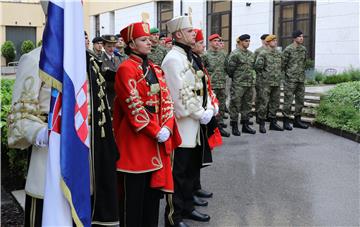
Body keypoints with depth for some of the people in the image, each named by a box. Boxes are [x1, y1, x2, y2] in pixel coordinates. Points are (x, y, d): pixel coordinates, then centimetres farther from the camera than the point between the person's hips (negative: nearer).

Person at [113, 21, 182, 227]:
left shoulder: (155, 69, 14)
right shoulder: (126, 69, -9)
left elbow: (167, 100, 8)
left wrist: (166, 128, -7)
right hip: (136, 137, -7)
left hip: (160, 137, 8)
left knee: (155, 185, 14)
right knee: (135, 189, 2)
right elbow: (134, 106, -16)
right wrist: (155, 132, -17)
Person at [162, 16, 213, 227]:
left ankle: (187, 207, 31)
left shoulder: (190, 56, 15)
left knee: (191, 170, 18)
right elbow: (181, 95, -22)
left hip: (195, 125, 10)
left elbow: (201, 86, 16)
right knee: (179, 173, -1)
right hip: (182, 125, -9)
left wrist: (209, 109, 2)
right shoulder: (173, 59, -16)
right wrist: (201, 114, -15)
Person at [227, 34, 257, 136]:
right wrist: (234, 78, 0)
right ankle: (234, 126, 5)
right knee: (236, 105, -2)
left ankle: (245, 125, 22)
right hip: (238, 84, -7)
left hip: (249, 84, 7)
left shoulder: (251, 54, 13)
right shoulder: (235, 54, -11)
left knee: (247, 105, 12)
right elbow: (230, 69, -11)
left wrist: (252, 77, 15)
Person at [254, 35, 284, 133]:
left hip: (277, 82, 7)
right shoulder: (263, 53, -9)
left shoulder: (279, 53, 12)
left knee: (275, 103, 11)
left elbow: (282, 65, 24)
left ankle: (273, 123, 21)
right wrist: (263, 73, -3)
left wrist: (279, 74, 15)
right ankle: (261, 124, 3)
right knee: (264, 103, -5)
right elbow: (258, 66, -15)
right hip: (266, 82, -6)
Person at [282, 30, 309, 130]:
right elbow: (283, 63, -6)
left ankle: (297, 120, 20)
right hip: (290, 79, -6)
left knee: (300, 100, 9)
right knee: (288, 100, -3)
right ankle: (286, 121, 5)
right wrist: (288, 73, 1)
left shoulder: (304, 49, 9)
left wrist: (302, 74, 15)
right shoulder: (288, 49, -9)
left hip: (301, 79, 6)